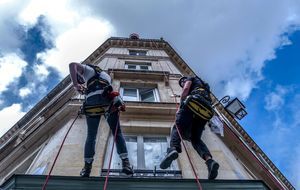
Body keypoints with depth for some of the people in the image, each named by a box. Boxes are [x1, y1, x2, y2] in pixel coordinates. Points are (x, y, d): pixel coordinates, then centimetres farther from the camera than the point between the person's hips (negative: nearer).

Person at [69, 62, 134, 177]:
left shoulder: (88, 70, 25)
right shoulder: (105, 75, 39)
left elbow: (72, 65, 7)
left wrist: (75, 84, 2)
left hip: (93, 101, -2)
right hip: (109, 101, 3)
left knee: (91, 136, 8)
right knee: (117, 133, 4)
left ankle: (87, 167, 8)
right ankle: (125, 163, -7)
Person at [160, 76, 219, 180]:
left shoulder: (191, 78, 25)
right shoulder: (204, 86, 45)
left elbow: (186, 89, 5)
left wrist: (180, 107, 4)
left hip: (194, 102, -6)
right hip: (206, 110, 6)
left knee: (177, 127, -7)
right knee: (196, 138, 5)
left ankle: (173, 149, -39)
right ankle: (209, 160, -23)